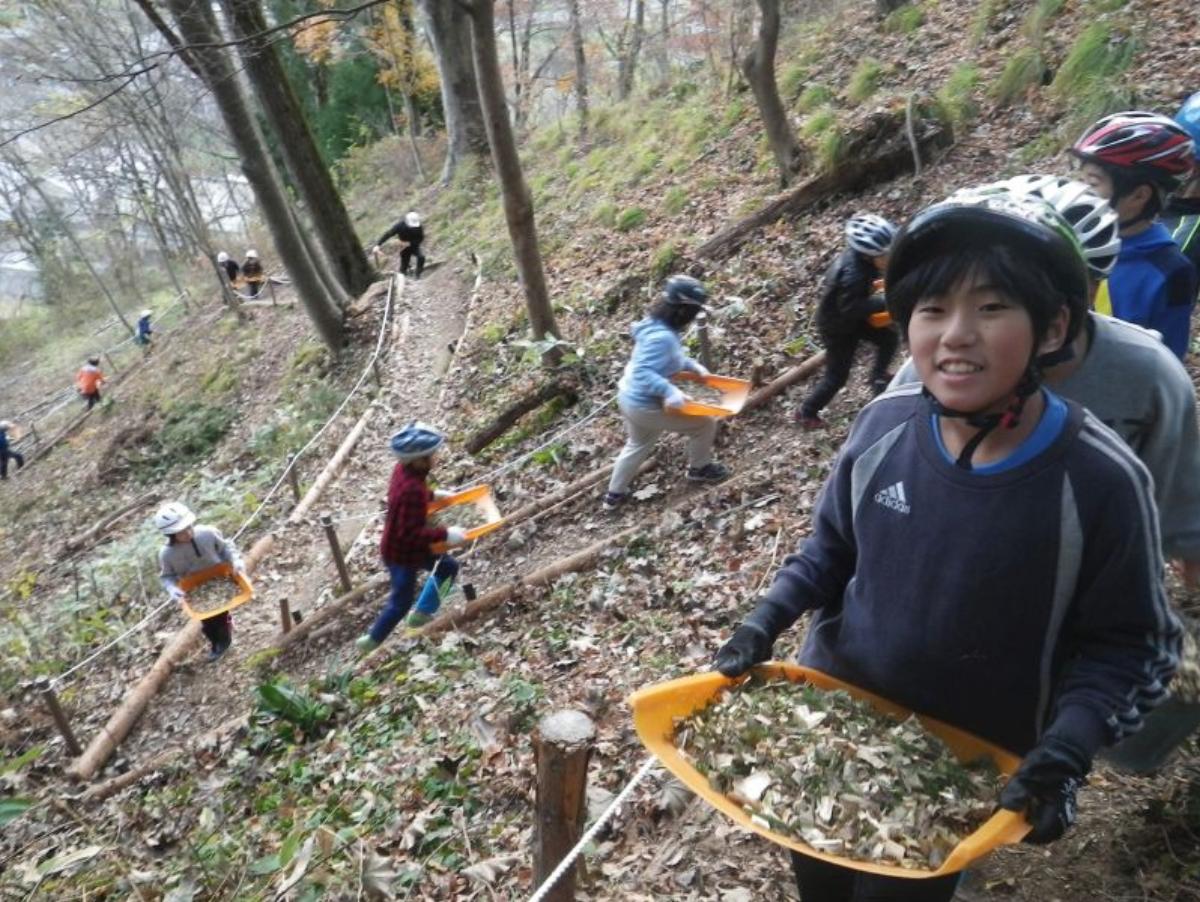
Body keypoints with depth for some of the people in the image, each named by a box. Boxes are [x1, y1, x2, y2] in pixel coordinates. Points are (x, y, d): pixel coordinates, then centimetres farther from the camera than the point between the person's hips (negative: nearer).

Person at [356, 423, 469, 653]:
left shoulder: (404, 468, -9)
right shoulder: (412, 489, -38)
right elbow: (410, 532, -35)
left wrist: (433, 495, 8)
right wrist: (445, 534, -32)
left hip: (403, 545, 9)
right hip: (402, 553, -9)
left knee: (448, 567, 21)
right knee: (401, 601, 13)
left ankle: (422, 613, 34)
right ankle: (371, 640, 35)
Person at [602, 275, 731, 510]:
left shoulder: (656, 326, 1)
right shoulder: (662, 337, -30)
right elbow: (642, 373, -35)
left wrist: (693, 366, 7)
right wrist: (670, 391, -42)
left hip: (630, 399, 10)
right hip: (647, 406, -10)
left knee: (638, 445, 33)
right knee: (705, 423, 6)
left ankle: (614, 495, 44)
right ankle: (699, 468, 30)